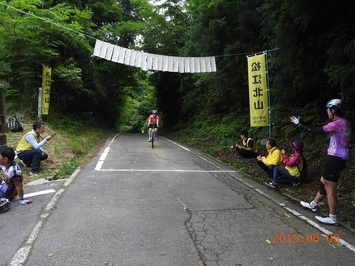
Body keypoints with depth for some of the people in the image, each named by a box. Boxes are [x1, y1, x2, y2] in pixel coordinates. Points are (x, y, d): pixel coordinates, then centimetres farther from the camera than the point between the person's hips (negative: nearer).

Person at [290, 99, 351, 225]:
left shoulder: (338, 123, -17)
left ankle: (332, 218, 8)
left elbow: (315, 131, -18)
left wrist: (299, 124, -7)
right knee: (324, 181, 20)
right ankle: (313, 204, 35)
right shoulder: (344, 123, 12)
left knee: (330, 188, -1)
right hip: (340, 157, 10)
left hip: (335, 158, -10)